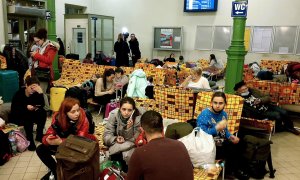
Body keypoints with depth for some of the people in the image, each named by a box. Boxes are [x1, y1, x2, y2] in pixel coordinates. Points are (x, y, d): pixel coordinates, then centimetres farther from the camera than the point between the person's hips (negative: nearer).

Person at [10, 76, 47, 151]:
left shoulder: (35, 93, -9)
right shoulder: (19, 93, -18)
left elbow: (42, 105, -22)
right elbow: (13, 109, -20)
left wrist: (40, 93, -33)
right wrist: (26, 107, -35)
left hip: (30, 115, 4)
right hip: (16, 117, -4)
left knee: (43, 112, -22)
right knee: (28, 115, -35)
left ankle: (39, 135, -11)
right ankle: (30, 140, -27)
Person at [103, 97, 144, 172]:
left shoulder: (139, 117, -22)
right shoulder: (113, 114, -16)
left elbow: (135, 139, -18)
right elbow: (106, 136, -13)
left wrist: (129, 127, -34)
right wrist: (116, 139, -32)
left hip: (133, 145, -1)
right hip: (117, 144, 1)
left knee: (127, 155, -29)